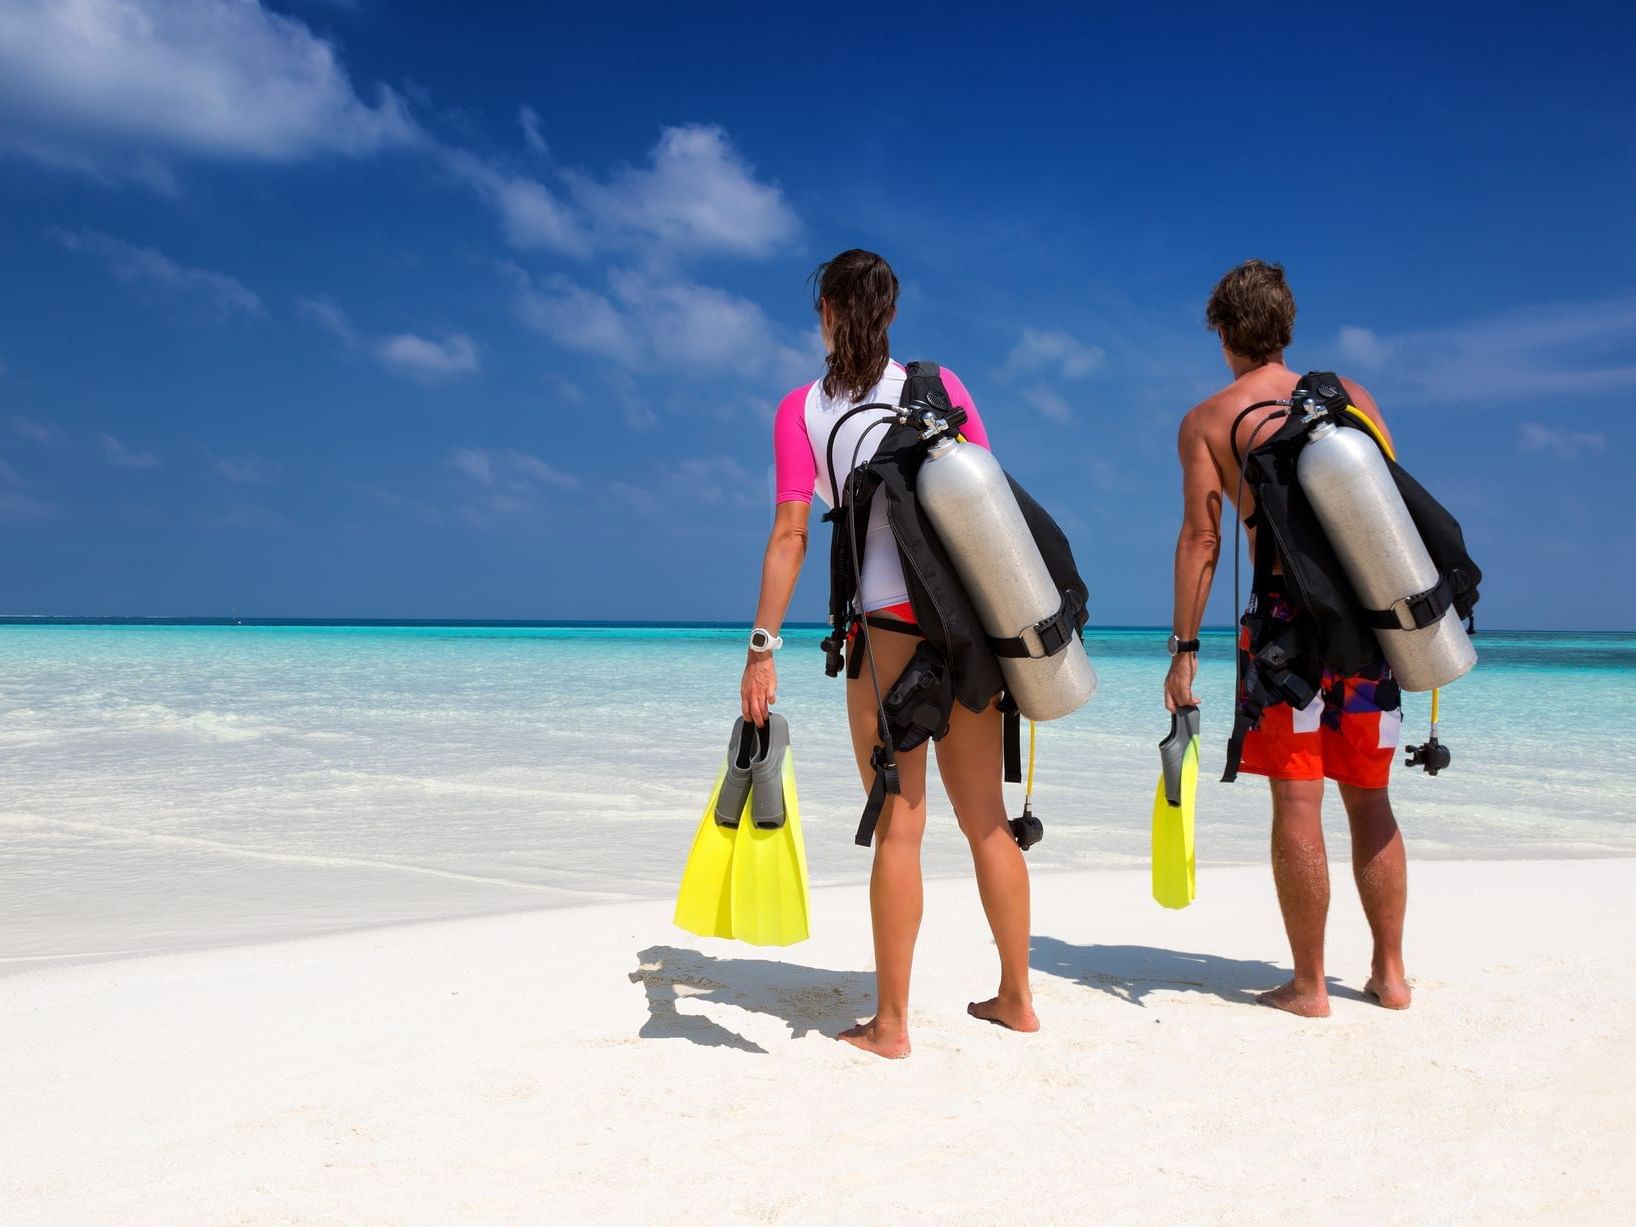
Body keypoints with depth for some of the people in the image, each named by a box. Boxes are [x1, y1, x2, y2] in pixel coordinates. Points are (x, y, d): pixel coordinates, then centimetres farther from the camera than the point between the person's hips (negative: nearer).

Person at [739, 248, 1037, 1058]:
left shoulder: (802, 409, 2)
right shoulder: (940, 385, 9)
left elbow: (790, 532, -5)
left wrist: (763, 647, -4)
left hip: (888, 623, -3)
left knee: (899, 824, 3)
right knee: (986, 816, 13)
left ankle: (890, 1024, 10)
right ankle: (1015, 999, 24)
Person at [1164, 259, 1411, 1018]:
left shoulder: (1207, 421, 3)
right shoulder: (1348, 396, 12)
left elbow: (1201, 538, -5)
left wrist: (1184, 650, -4)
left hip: (1287, 613, -4)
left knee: (1297, 799, 1)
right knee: (1369, 799, 12)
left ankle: (1309, 984, 6)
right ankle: (1389, 974, 19)